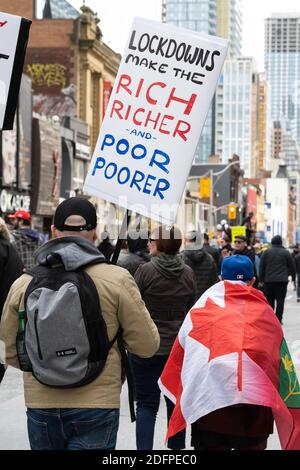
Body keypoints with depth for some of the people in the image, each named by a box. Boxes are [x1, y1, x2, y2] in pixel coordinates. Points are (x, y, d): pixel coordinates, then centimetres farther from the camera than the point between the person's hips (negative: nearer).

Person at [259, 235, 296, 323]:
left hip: (268, 281, 2)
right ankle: (278, 319, -4)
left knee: (269, 300, 10)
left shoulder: (266, 252, 4)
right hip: (282, 280, -2)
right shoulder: (286, 253, 1)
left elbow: (261, 267, 4)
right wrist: (293, 278, 16)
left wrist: (261, 280, 8)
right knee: (280, 300, 1)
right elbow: (292, 266, 5)